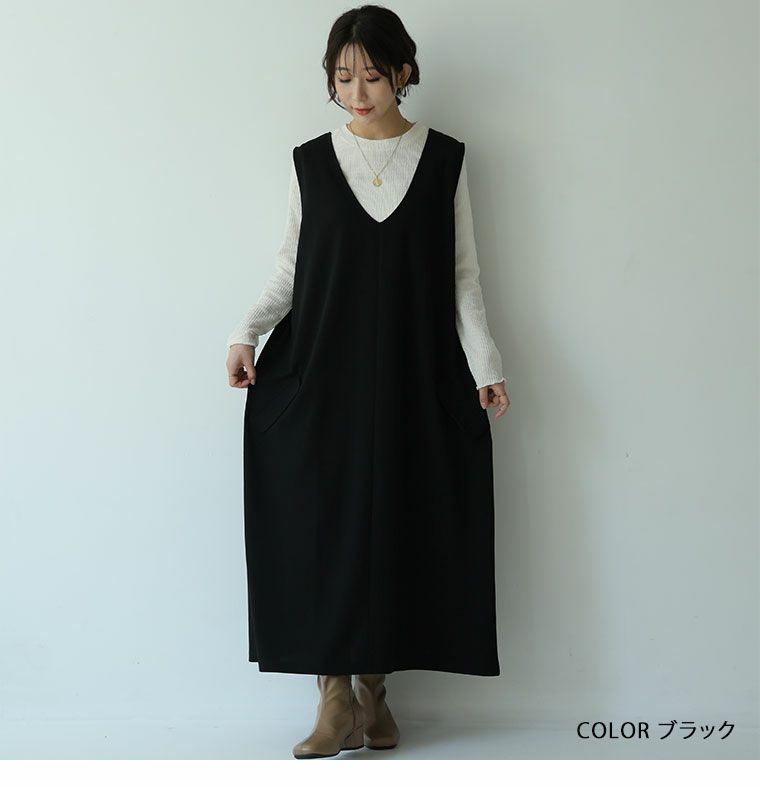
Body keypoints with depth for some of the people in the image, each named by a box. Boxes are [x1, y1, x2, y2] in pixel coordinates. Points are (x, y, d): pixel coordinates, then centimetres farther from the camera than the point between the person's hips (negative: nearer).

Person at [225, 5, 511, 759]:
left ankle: (372, 689, 15)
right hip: (320, 371, 1)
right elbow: (290, 268, 9)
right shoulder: (311, 161, 7)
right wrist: (248, 332, -7)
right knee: (323, 523, -5)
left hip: (414, 375, 0)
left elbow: (462, 274, 4)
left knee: (398, 523, 1)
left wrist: (483, 365, -6)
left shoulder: (443, 159, 4)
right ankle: (336, 697, 2)